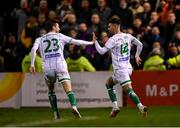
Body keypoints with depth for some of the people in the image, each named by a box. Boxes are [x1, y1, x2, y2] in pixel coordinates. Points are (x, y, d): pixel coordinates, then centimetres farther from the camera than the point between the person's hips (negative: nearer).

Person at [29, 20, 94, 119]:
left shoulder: (40, 39, 17)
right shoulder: (60, 36, 14)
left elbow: (34, 49, -2)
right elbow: (76, 41, 13)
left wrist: (32, 64, -2)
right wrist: (91, 43, 22)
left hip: (47, 67, 2)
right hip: (60, 66, -2)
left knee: (51, 91, 22)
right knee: (69, 90, -7)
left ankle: (56, 113, 13)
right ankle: (74, 106, -34)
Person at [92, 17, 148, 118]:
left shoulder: (113, 39, -12)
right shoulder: (128, 36, 8)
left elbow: (102, 51, -12)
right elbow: (140, 45, 17)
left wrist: (95, 41, 1)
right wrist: (137, 56, 29)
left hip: (120, 69, -8)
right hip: (128, 67, 8)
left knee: (128, 89, -15)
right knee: (109, 83, 21)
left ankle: (141, 107, -27)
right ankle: (115, 107, 13)